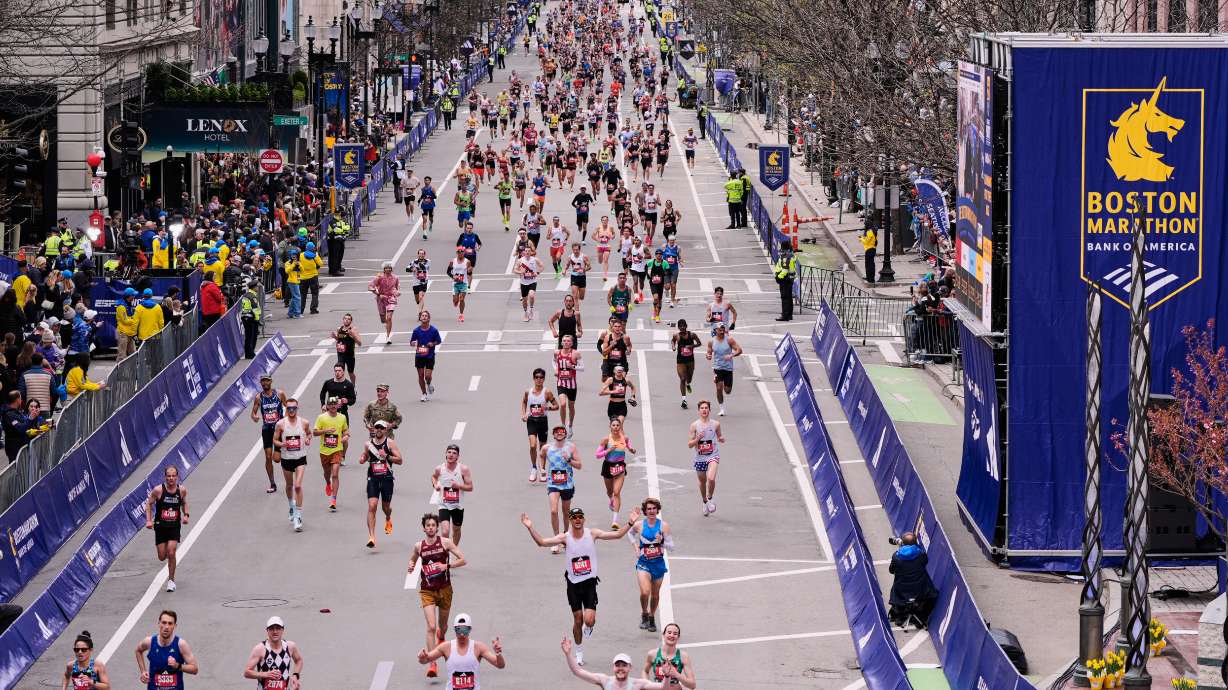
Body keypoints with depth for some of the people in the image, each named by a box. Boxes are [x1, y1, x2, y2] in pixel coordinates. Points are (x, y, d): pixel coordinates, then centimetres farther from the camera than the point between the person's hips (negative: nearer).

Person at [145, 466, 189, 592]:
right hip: (160, 526, 0)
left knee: (171, 553, -13)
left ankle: (171, 580, 3)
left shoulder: (182, 490, -6)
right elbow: (149, 504, -1)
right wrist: (149, 520, -11)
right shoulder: (158, 490, -13)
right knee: (162, 557, 4)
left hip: (175, 526, 0)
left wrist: (185, 515, -3)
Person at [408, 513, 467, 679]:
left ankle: (441, 637, 58)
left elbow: (462, 560, -6)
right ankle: (432, 664, -16)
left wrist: (447, 566, -20)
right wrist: (411, 566, -4)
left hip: (444, 589, 1)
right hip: (427, 591, -1)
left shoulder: (445, 542, -7)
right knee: (431, 627, -15)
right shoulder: (419, 546, -1)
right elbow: (412, 560, 19)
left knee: (442, 624, 19)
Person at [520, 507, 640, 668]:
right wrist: (530, 528, -25)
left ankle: (588, 629, 26)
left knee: (589, 621, -12)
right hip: (573, 583, 0)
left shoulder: (592, 534, -4)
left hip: (590, 582, 0)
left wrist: (630, 523, -13)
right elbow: (541, 542, -13)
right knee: (578, 620, 6)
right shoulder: (565, 537, -6)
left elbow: (618, 535, -3)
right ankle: (579, 653, 24)